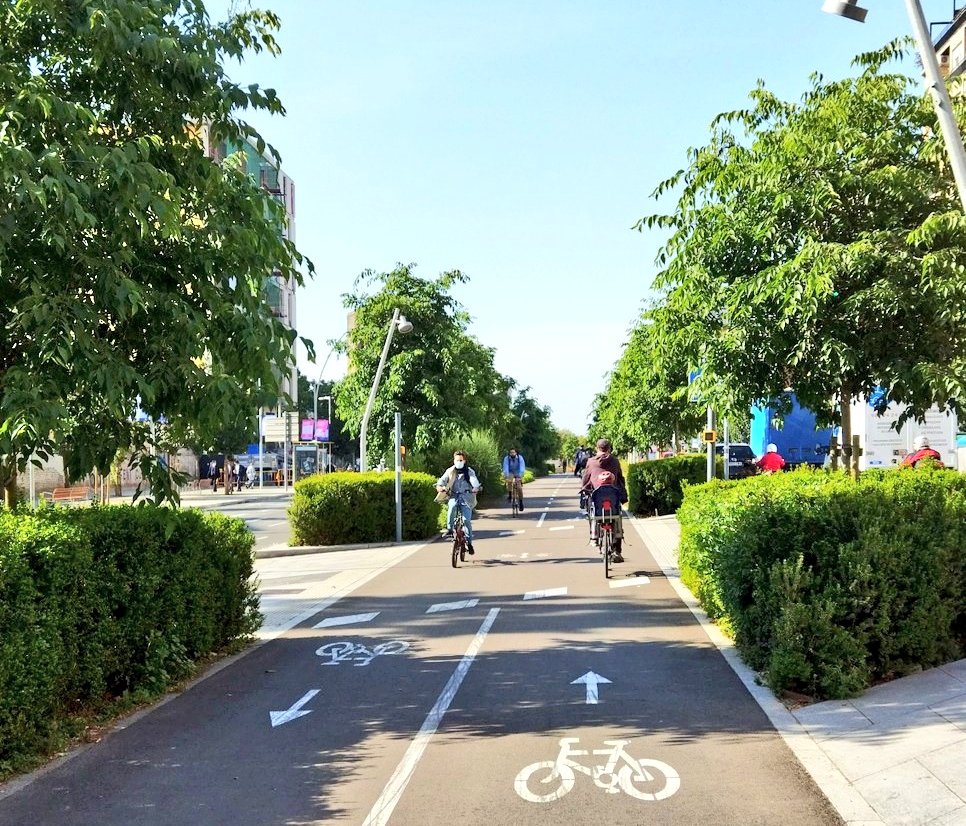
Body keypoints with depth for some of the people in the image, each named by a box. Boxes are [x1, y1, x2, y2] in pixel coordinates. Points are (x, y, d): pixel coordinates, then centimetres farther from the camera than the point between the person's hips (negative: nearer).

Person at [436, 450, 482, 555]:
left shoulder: (469, 471, 3)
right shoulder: (450, 471, 6)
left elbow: (475, 483, -14)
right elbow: (440, 483, -3)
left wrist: (476, 489, -37)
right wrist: (440, 488, -27)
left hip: (466, 498, -1)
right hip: (454, 496, 1)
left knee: (466, 520, -13)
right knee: (452, 506, -34)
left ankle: (469, 542, 5)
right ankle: (449, 530, -23)